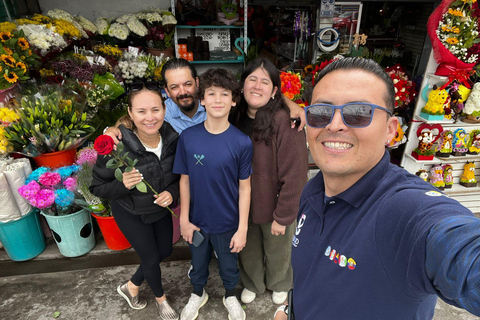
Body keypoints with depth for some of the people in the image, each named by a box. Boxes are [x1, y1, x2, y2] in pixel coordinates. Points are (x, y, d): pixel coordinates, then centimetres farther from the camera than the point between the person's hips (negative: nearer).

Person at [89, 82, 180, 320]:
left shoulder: (172, 138, -21)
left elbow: (180, 175, -5)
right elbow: (97, 188, -18)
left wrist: (172, 192, -24)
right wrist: (122, 185, -38)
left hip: (161, 208, 5)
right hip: (130, 213, -4)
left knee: (165, 251, 21)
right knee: (151, 258, 12)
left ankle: (131, 287, 51)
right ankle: (161, 298, 46)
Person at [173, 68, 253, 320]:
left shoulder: (241, 142, -17)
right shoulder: (188, 137, -12)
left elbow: (244, 188, -11)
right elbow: (185, 180, -4)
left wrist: (242, 229, -9)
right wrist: (184, 219, -2)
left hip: (228, 223, -1)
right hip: (197, 221, 2)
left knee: (228, 265, 23)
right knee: (198, 263, 26)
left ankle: (230, 297, 54)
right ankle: (198, 294, 57)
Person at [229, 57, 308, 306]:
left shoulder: (285, 122, -25)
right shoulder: (237, 117, -6)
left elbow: (294, 176, -23)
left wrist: (282, 217, -18)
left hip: (275, 205, -4)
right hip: (243, 203, 5)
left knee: (277, 251, 23)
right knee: (248, 249, 25)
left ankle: (279, 284, 57)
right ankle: (252, 283, 57)